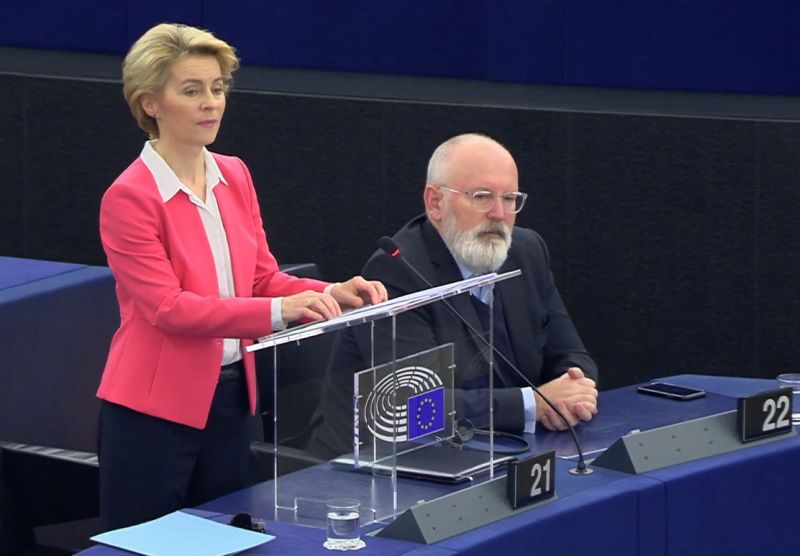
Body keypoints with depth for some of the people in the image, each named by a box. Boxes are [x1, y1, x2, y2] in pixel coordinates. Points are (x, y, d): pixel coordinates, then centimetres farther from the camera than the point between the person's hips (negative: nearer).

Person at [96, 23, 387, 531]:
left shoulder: (235, 177, 7)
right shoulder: (130, 198, -14)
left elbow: (264, 278, 7)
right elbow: (168, 307, -21)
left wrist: (332, 295, -13)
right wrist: (279, 312, -30)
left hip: (230, 396, 7)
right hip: (155, 408, -7)